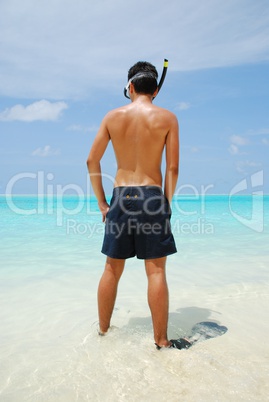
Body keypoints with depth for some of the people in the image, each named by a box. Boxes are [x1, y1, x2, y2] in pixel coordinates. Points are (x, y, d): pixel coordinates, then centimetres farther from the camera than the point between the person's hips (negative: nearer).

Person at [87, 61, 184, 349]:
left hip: (119, 197, 3)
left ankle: (103, 331, 27)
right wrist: (167, 203, 5)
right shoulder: (167, 118, 1)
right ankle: (161, 341, 10)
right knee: (156, 271, 2)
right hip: (151, 196, -2)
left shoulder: (112, 116, 7)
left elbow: (92, 160, 5)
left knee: (112, 269, 13)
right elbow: (173, 168, -4)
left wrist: (102, 202, 11)